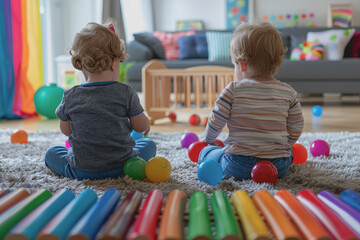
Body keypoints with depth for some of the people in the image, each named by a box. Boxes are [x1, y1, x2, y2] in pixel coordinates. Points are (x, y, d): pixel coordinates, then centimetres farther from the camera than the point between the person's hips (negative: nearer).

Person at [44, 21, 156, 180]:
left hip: (82, 171, 1)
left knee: (51, 153, 26)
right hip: (121, 166, -1)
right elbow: (141, 126, -2)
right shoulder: (126, 93, -12)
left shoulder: (70, 97, -8)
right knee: (149, 144, 24)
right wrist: (147, 125, 22)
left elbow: (65, 130, 6)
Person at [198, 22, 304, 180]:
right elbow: (296, 127, 7)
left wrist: (209, 140, 20)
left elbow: (216, 122, -2)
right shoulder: (288, 92, 0)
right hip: (279, 167, 3)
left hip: (238, 164, -2)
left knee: (205, 152, 22)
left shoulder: (232, 90, -9)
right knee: (288, 153, 36)